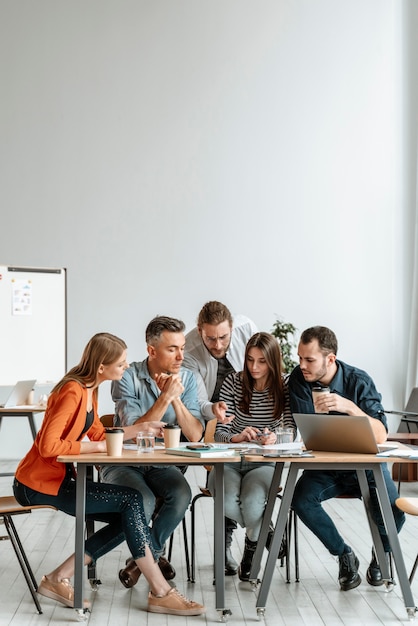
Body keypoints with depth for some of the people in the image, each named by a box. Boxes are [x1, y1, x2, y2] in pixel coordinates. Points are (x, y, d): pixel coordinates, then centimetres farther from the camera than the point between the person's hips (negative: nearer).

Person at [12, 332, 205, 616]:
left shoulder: (90, 390, 8)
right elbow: (48, 446, -27)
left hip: (59, 478, 10)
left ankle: (59, 579, 4)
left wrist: (140, 428, 5)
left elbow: (98, 435, 15)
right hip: (39, 484, -10)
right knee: (131, 500, -15)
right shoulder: (72, 391, -22)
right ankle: (161, 593, -11)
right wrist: (95, 447, -18)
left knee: (127, 518, 3)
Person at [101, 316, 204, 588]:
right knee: (143, 501, -33)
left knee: (182, 493, -29)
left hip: (163, 466, 3)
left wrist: (176, 397, -20)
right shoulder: (128, 378, -11)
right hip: (124, 463, -3)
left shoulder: (187, 379, 0)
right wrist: (165, 396, -25)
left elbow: (195, 436, -8)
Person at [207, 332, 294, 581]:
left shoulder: (284, 387, -1)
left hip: (263, 463, 0)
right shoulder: (234, 382, -3)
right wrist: (237, 437, -28)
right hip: (229, 461, 0)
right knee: (229, 503, -32)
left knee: (252, 502, -32)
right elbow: (219, 432, -6)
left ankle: (252, 547, 6)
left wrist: (275, 438, -30)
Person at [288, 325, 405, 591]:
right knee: (302, 499, -27)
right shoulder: (298, 379, -8)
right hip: (324, 467, 2)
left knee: (393, 510, -25)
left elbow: (380, 436, -24)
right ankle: (345, 554, -2)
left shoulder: (359, 380, -15)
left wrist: (349, 406, -36)